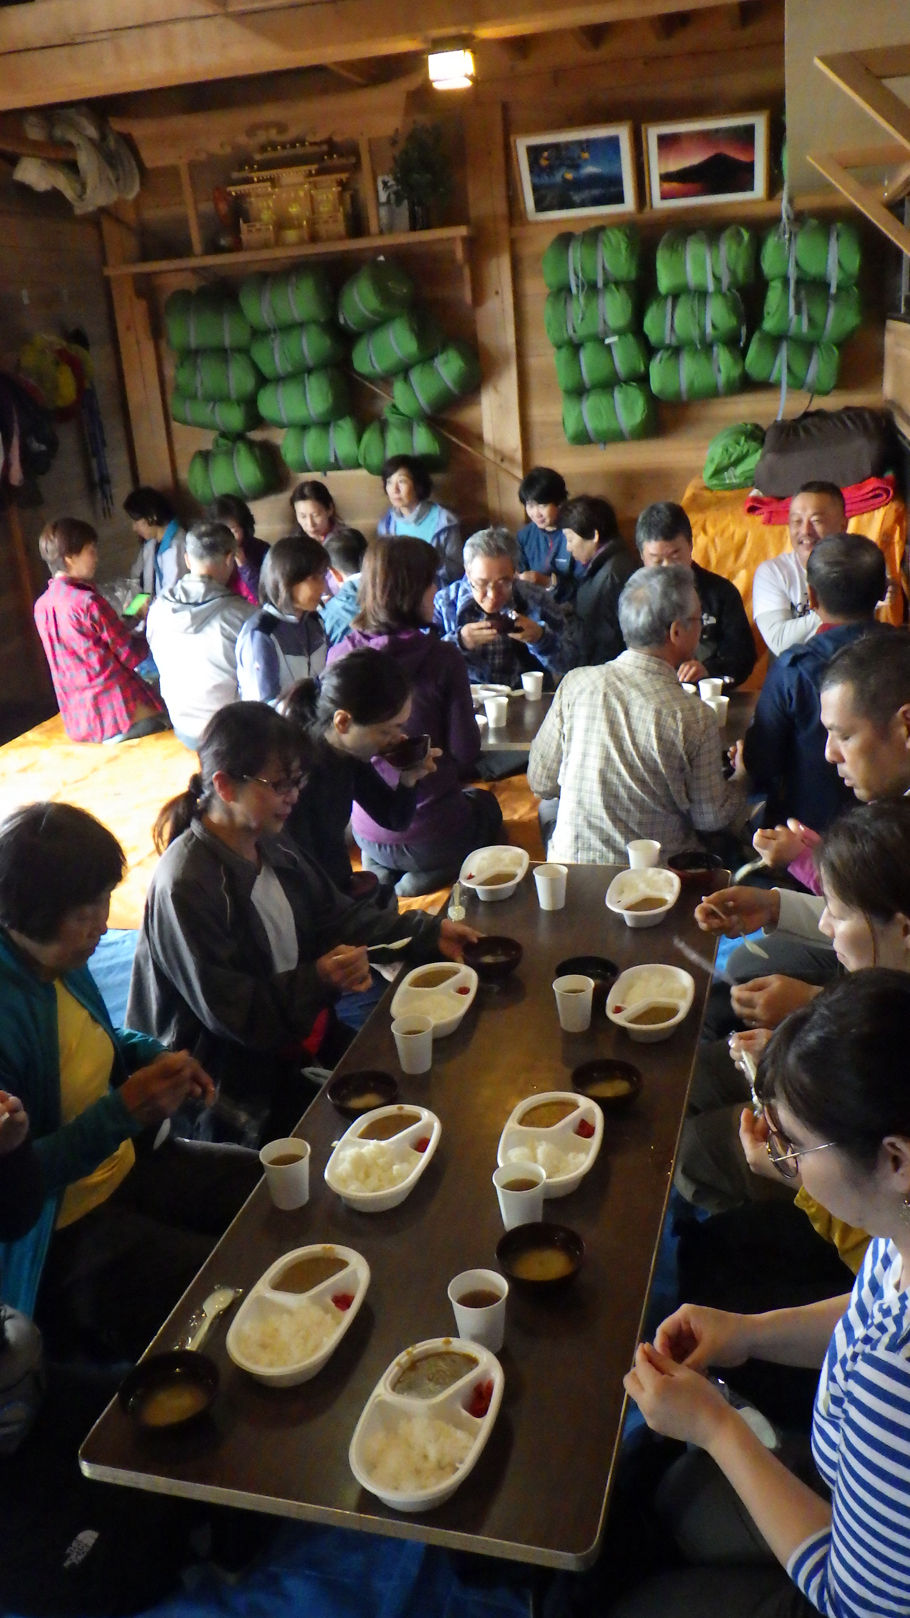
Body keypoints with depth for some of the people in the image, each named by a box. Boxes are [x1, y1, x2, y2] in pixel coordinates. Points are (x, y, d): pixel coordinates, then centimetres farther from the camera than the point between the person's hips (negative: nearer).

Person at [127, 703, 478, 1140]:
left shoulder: (271, 847, 2)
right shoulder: (185, 886, -23)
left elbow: (339, 915, 11)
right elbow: (228, 1011, -21)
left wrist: (429, 933, 0)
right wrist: (319, 980, -33)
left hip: (304, 1033, 8)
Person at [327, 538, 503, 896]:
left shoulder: (340, 656, -8)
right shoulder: (442, 658, -19)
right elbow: (466, 752, -13)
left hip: (367, 832, 5)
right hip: (431, 834, -4)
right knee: (485, 803, 31)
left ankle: (379, 876, 12)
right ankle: (424, 879, 5)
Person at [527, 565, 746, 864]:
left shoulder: (575, 684, -11)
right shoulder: (695, 719, -18)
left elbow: (540, 783, -1)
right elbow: (713, 819, -6)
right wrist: (742, 777, 15)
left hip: (572, 862, 2)